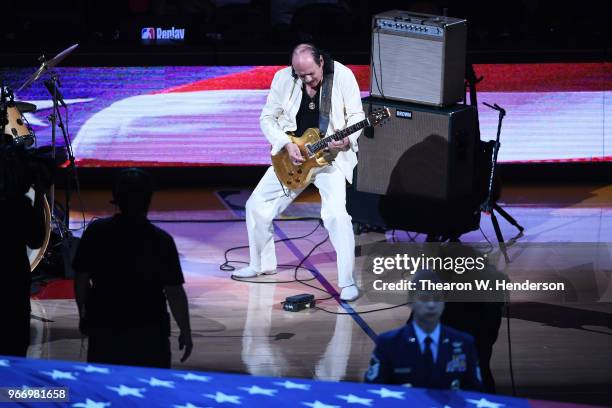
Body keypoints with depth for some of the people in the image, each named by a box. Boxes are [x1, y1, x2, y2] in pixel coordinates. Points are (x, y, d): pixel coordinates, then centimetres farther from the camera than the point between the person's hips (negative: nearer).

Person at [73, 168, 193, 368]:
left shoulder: (95, 232, -6)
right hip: (149, 332, -3)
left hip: (102, 326, 3)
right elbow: (174, 293, -12)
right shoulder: (161, 241, -14)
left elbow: (81, 279, 3)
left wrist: (83, 313, 19)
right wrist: (185, 332, 0)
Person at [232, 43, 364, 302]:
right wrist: (286, 144, -15)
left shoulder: (342, 76, -13)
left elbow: (356, 115, -6)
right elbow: (267, 118, 0)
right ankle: (262, 264, 28)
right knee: (256, 204, 5)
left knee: (336, 213, -25)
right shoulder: (283, 79, -6)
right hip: (291, 157, 4)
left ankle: (347, 282, -18)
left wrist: (347, 139, -26)